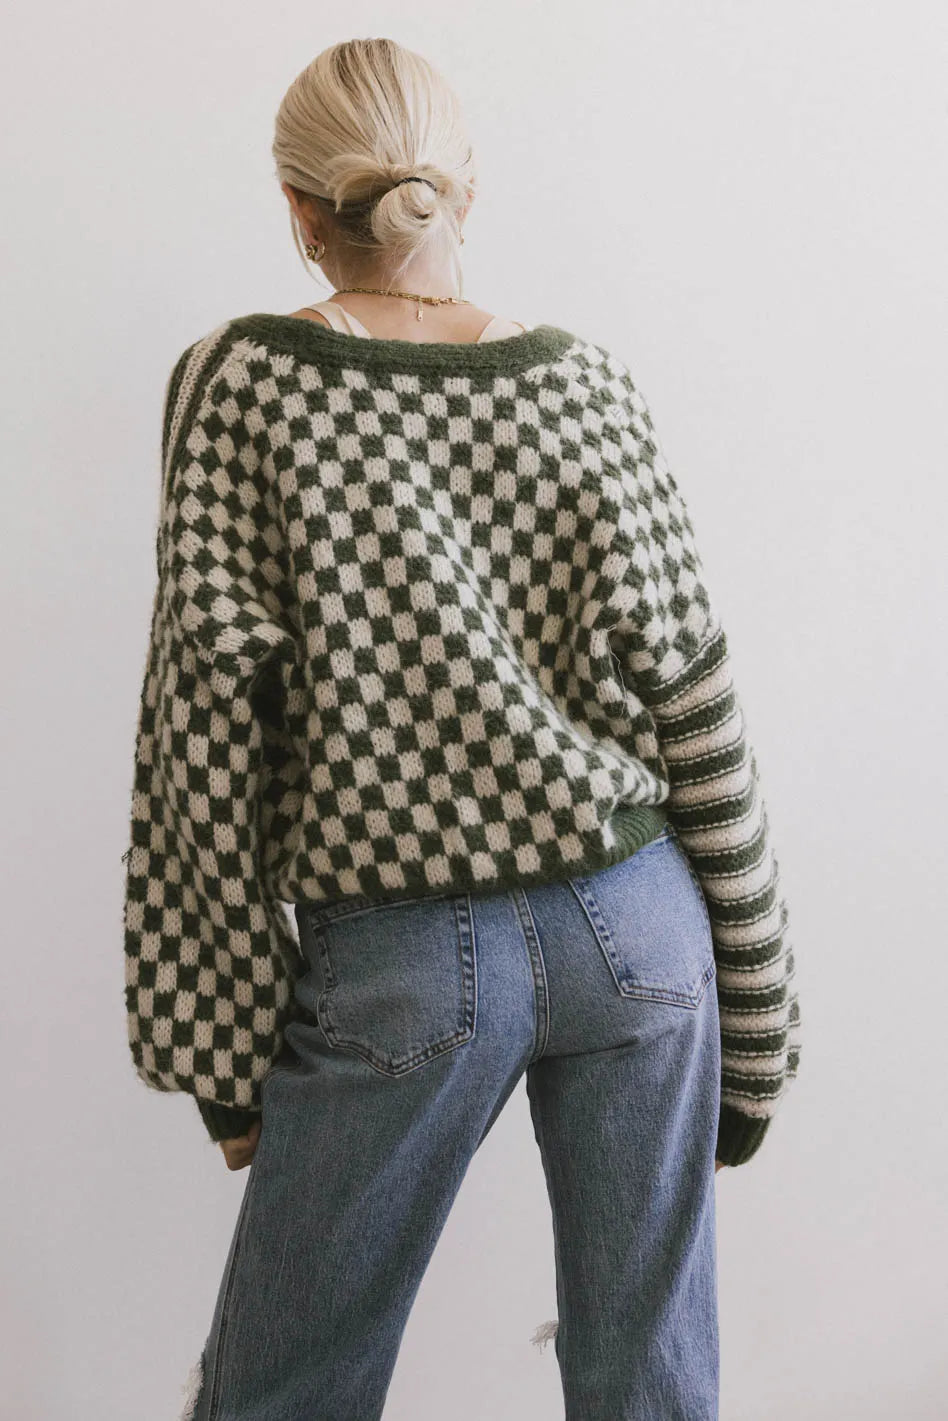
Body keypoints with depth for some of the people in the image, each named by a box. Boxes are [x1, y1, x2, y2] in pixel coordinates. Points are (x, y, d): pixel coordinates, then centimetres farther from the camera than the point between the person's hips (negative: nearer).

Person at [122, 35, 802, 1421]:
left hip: (400, 968, -2)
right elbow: (689, 697, 0)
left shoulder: (238, 383, -4)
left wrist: (221, 1045, 0)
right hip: (633, 928, 3)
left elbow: (210, 721, -8)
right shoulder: (588, 383, 1)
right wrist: (753, 1007, 9)